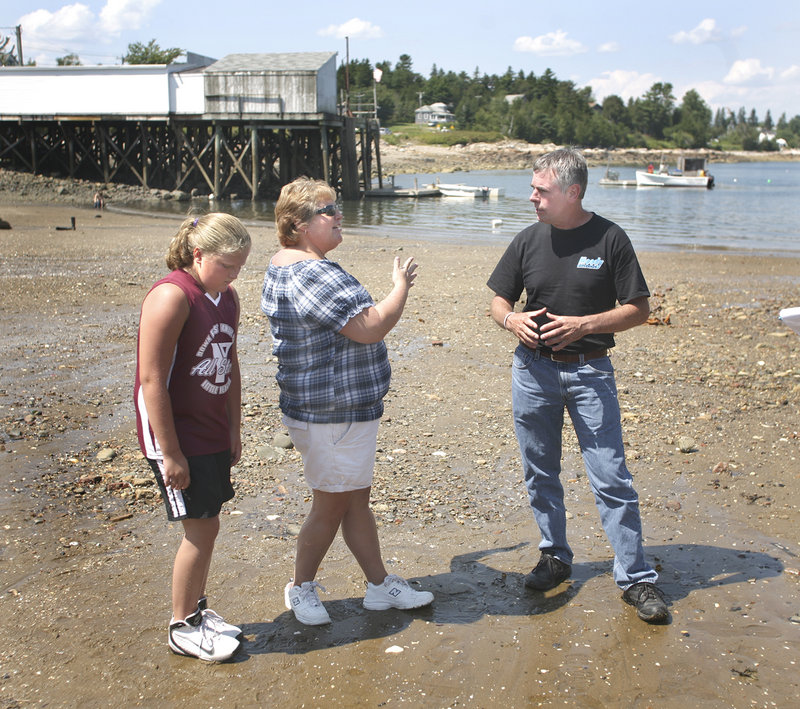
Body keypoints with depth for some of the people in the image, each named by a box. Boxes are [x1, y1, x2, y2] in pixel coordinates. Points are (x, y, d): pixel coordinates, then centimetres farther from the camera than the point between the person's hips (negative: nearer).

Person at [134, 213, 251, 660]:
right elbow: (152, 381, -21)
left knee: (206, 526, 13)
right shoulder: (171, 297, -19)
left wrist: (234, 430, 15)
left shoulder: (228, 297, 7)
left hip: (214, 435, 8)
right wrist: (170, 453, -20)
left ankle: (197, 608, 31)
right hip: (176, 436, -7)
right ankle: (183, 627, 15)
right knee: (202, 528, -2)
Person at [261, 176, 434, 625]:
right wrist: (401, 287, -12)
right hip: (333, 415, -11)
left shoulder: (282, 268, 10)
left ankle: (380, 586, 29)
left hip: (338, 409, 11)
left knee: (357, 500, 17)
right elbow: (370, 327, -27)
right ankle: (301, 588, 25)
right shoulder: (315, 275, -26)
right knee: (331, 506, 6)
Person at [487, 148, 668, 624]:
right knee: (540, 473, 12)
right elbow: (499, 299, 13)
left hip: (590, 372, -4)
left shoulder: (610, 239, -6)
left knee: (611, 477, -5)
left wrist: (584, 324, -18)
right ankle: (556, 558, 29)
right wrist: (512, 320, -10)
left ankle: (636, 577, 5)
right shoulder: (529, 240, 4)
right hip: (533, 370, 4)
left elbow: (638, 309, -5)